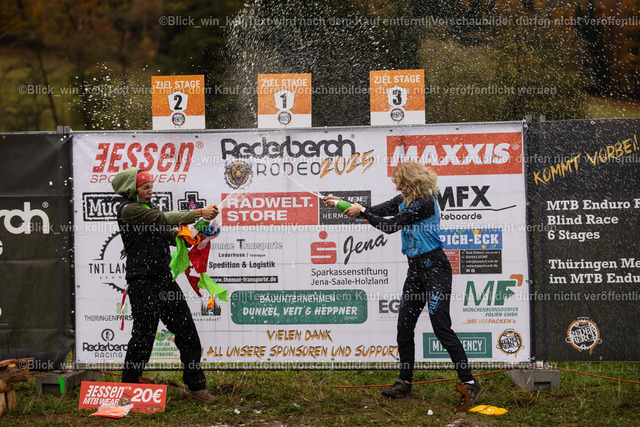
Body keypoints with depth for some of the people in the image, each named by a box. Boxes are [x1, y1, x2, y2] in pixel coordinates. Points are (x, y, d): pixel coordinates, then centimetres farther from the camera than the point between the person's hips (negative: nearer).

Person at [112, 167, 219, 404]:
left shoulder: (146, 208, 18)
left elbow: (170, 235, 16)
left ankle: (195, 385, 11)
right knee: (143, 335, -2)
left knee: (186, 329, 5)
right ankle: (128, 388, 14)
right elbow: (165, 218, -18)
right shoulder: (129, 209, -10)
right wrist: (198, 213, -18)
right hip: (143, 282, -9)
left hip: (164, 278, 9)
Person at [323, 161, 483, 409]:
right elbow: (376, 212, 16)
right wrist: (340, 204, 12)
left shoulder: (425, 203, -18)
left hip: (434, 268, -9)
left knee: (441, 328, -13)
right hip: (415, 270, 9)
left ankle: (470, 384, -10)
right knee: (404, 326, 9)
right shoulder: (403, 201, 10)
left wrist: (362, 212, -11)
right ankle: (404, 383, 19)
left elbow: (390, 226, -20)